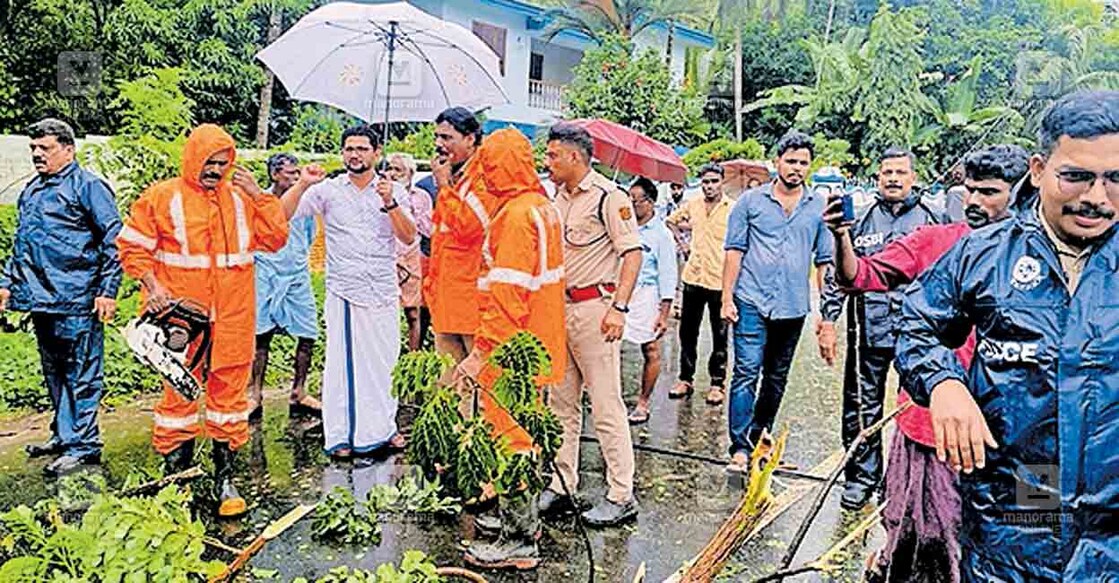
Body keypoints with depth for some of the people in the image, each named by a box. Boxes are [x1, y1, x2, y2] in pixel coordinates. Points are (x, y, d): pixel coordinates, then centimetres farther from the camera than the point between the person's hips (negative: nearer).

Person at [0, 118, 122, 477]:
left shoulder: (88, 186, -6)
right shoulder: (31, 191, 18)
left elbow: (113, 241, -10)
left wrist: (107, 290, -13)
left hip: (77, 301, -8)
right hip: (41, 299, 8)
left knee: (80, 375, -3)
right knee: (53, 372, 16)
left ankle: (83, 444, 4)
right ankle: (63, 434, 28)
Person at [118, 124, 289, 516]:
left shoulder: (240, 198, 9)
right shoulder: (162, 197, 0)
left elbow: (275, 240, 4)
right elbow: (132, 245, 3)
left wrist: (259, 197, -4)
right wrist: (151, 286, -9)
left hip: (232, 318, 3)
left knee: (230, 390, 7)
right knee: (179, 391, 3)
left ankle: (224, 476, 18)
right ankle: (175, 474, 17)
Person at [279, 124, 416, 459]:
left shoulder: (393, 191, 7)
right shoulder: (328, 190, 3)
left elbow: (409, 237, -3)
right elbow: (282, 216, -4)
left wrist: (389, 203, -16)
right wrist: (302, 185, -18)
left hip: (384, 293, 2)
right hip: (344, 293, -2)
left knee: (382, 362, 11)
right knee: (343, 362, 1)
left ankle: (381, 428, 25)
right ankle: (341, 436, 10)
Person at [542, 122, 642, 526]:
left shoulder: (608, 197, -10)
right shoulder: (557, 198, 15)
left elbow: (633, 253, -13)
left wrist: (618, 307, -21)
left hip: (594, 307, -8)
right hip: (559, 307, 8)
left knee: (605, 406, -3)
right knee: (562, 404, 13)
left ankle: (621, 496, 7)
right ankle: (561, 487, 24)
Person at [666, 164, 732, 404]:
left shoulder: (733, 208, -5)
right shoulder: (693, 205, 8)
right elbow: (670, 220, 25)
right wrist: (681, 242, 12)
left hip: (720, 281, -4)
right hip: (693, 276, 4)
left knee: (720, 336, 6)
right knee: (687, 332, 10)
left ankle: (717, 383, 16)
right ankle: (685, 379, 22)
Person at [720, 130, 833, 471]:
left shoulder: (819, 208, 6)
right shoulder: (751, 201, 1)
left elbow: (824, 261, 9)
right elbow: (734, 251, 0)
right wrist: (727, 298, -6)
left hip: (794, 307, 3)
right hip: (752, 302, -3)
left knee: (777, 377, 14)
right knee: (746, 373, -8)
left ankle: (760, 435, 29)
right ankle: (740, 446, -3)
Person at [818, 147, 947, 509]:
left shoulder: (932, 221, 7)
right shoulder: (861, 221, 6)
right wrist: (828, 320, -2)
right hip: (868, 330, 0)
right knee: (862, 407, 5)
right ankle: (860, 477, 19)